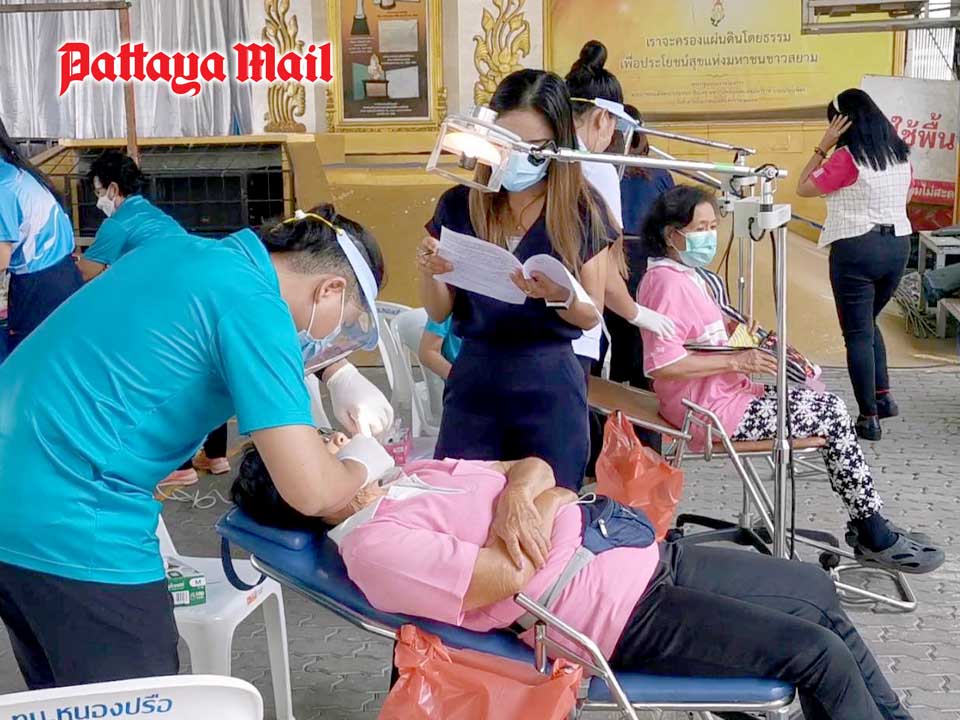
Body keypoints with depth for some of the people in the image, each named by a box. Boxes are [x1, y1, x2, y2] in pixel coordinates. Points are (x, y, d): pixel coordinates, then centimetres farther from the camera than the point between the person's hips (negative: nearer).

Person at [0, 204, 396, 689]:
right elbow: (309, 492, -20)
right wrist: (359, 465, 3)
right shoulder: (253, 306, -14)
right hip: (67, 524, -9)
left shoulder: (187, 253, 11)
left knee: (63, 700, 25)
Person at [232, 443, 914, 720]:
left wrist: (519, 495, -11)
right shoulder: (376, 546, -17)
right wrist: (548, 503, -8)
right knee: (818, 654, -11)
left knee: (819, 590, 14)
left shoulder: (408, 476, 12)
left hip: (645, 556, 9)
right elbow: (508, 575, -25)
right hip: (626, 612, -9)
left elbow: (533, 467, 12)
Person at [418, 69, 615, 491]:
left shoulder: (582, 211, -3)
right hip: (473, 380, 1)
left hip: (550, 386, -1)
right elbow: (439, 313, 4)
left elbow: (592, 316, -1)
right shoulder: (459, 206, 1)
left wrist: (560, 297, -21)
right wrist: (430, 272, -16)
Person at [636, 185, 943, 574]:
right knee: (832, 415, -8)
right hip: (713, 410, -10)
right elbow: (662, 364, -27)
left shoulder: (684, 275, 15)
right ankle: (876, 538, 3)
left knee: (829, 406, 5)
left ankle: (866, 526, 8)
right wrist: (737, 360, -23)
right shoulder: (667, 281, -18)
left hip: (725, 394, 10)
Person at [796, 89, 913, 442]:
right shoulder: (900, 154, 7)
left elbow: (803, 188, -4)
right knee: (868, 323, 25)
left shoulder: (847, 158, -14)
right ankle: (883, 396, 23)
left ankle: (869, 418, 4)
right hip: (898, 246, 7)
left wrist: (823, 146, -5)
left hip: (856, 249, -7)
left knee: (857, 334, 2)